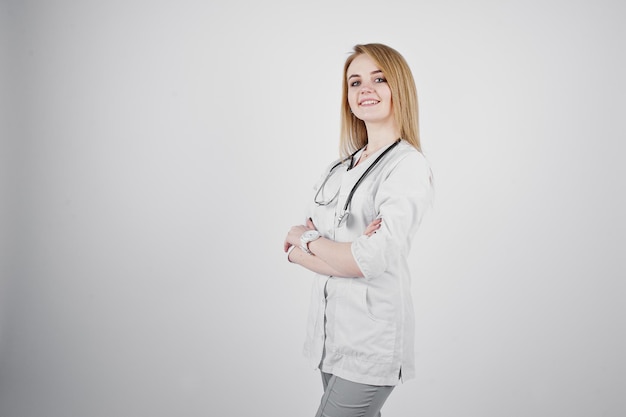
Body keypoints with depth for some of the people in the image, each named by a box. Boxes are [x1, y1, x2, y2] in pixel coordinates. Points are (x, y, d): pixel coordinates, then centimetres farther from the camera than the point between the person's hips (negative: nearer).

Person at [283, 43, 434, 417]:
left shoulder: (409, 166, -11)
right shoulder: (340, 168, 10)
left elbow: (373, 260, -21)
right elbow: (294, 250, 5)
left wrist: (306, 240, -5)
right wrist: (351, 252, -15)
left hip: (371, 341, -6)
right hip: (331, 329, 6)